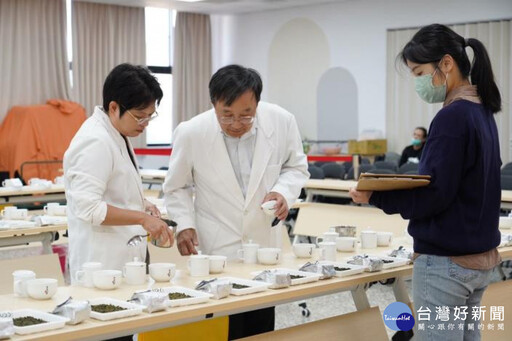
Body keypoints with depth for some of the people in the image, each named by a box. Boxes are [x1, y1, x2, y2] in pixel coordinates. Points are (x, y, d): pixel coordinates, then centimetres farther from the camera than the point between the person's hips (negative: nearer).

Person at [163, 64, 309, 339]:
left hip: (265, 247, 3)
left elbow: (296, 167, 8)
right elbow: (176, 187, 3)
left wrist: (283, 192, -12)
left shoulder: (282, 122, -11)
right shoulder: (191, 133, -14)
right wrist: (184, 224, -13)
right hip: (216, 253, -2)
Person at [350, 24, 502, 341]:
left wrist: (375, 196, -18)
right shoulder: (483, 112, 10)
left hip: (446, 261, -9)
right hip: (480, 256, 9)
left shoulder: (452, 117, -18)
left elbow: (435, 195, -20)